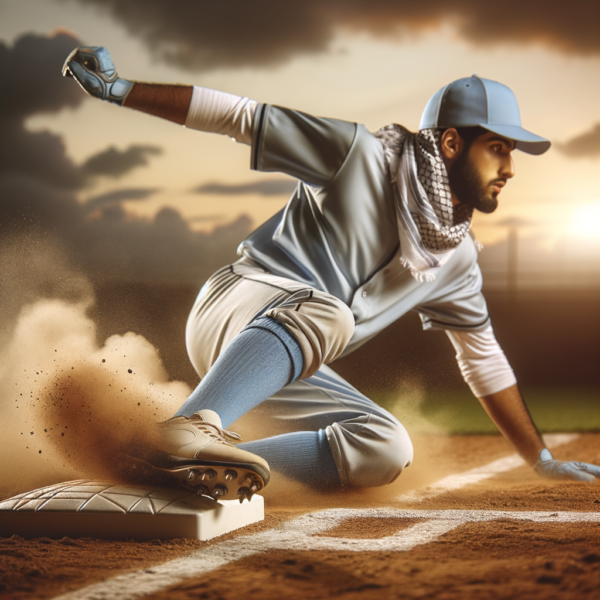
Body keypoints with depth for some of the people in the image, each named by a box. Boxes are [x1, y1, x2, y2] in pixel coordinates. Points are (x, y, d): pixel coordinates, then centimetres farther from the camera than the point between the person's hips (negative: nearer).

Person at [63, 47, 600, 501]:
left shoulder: (457, 262, 12)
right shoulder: (362, 155, -8)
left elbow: (485, 362, 21)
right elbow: (241, 116, -8)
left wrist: (544, 461, 21)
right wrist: (118, 90, -12)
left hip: (289, 372, 7)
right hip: (236, 310, -7)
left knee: (388, 451, -16)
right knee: (324, 311, -38)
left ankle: (217, 464, -25)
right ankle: (192, 427, -57)